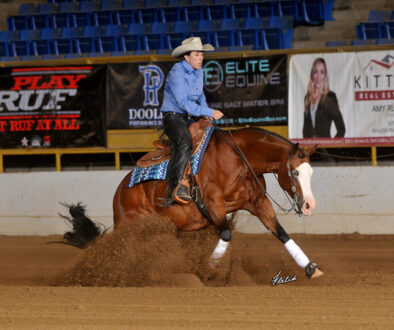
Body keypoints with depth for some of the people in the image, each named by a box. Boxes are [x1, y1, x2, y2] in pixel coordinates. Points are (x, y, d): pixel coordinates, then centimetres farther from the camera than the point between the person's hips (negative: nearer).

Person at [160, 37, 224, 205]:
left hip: (192, 118, 9)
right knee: (184, 142, -34)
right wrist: (209, 112, -27)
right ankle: (178, 186, -40)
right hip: (174, 117, -9)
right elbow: (183, 103, -24)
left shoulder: (198, 72, 10)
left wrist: (206, 113, 5)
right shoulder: (177, 73, -16)